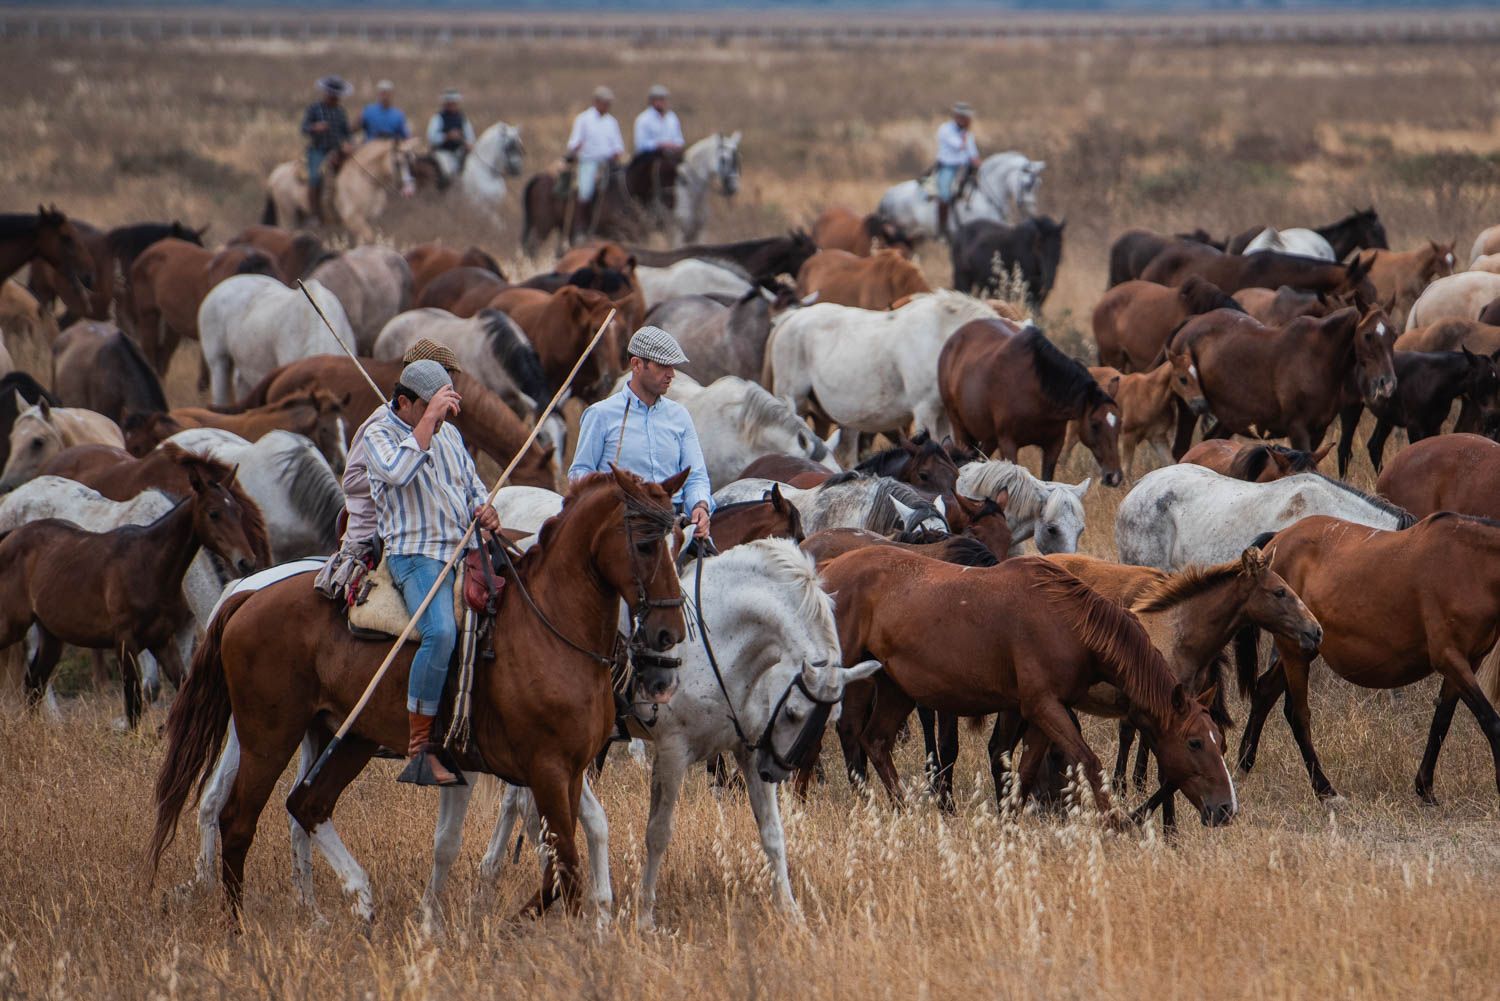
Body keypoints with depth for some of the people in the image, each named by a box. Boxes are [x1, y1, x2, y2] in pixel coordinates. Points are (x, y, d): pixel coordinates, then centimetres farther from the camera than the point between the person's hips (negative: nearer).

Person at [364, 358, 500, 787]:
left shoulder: (449, 434, 20)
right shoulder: (379, 436, -1)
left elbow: (473, 486, 28)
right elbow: (399, 471, -23)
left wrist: (484, 510, 5)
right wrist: (429, 418, -20)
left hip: (466, 551, 8)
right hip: (415, 555, -8)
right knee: (441, 632, -32)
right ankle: (419, 748, -29)